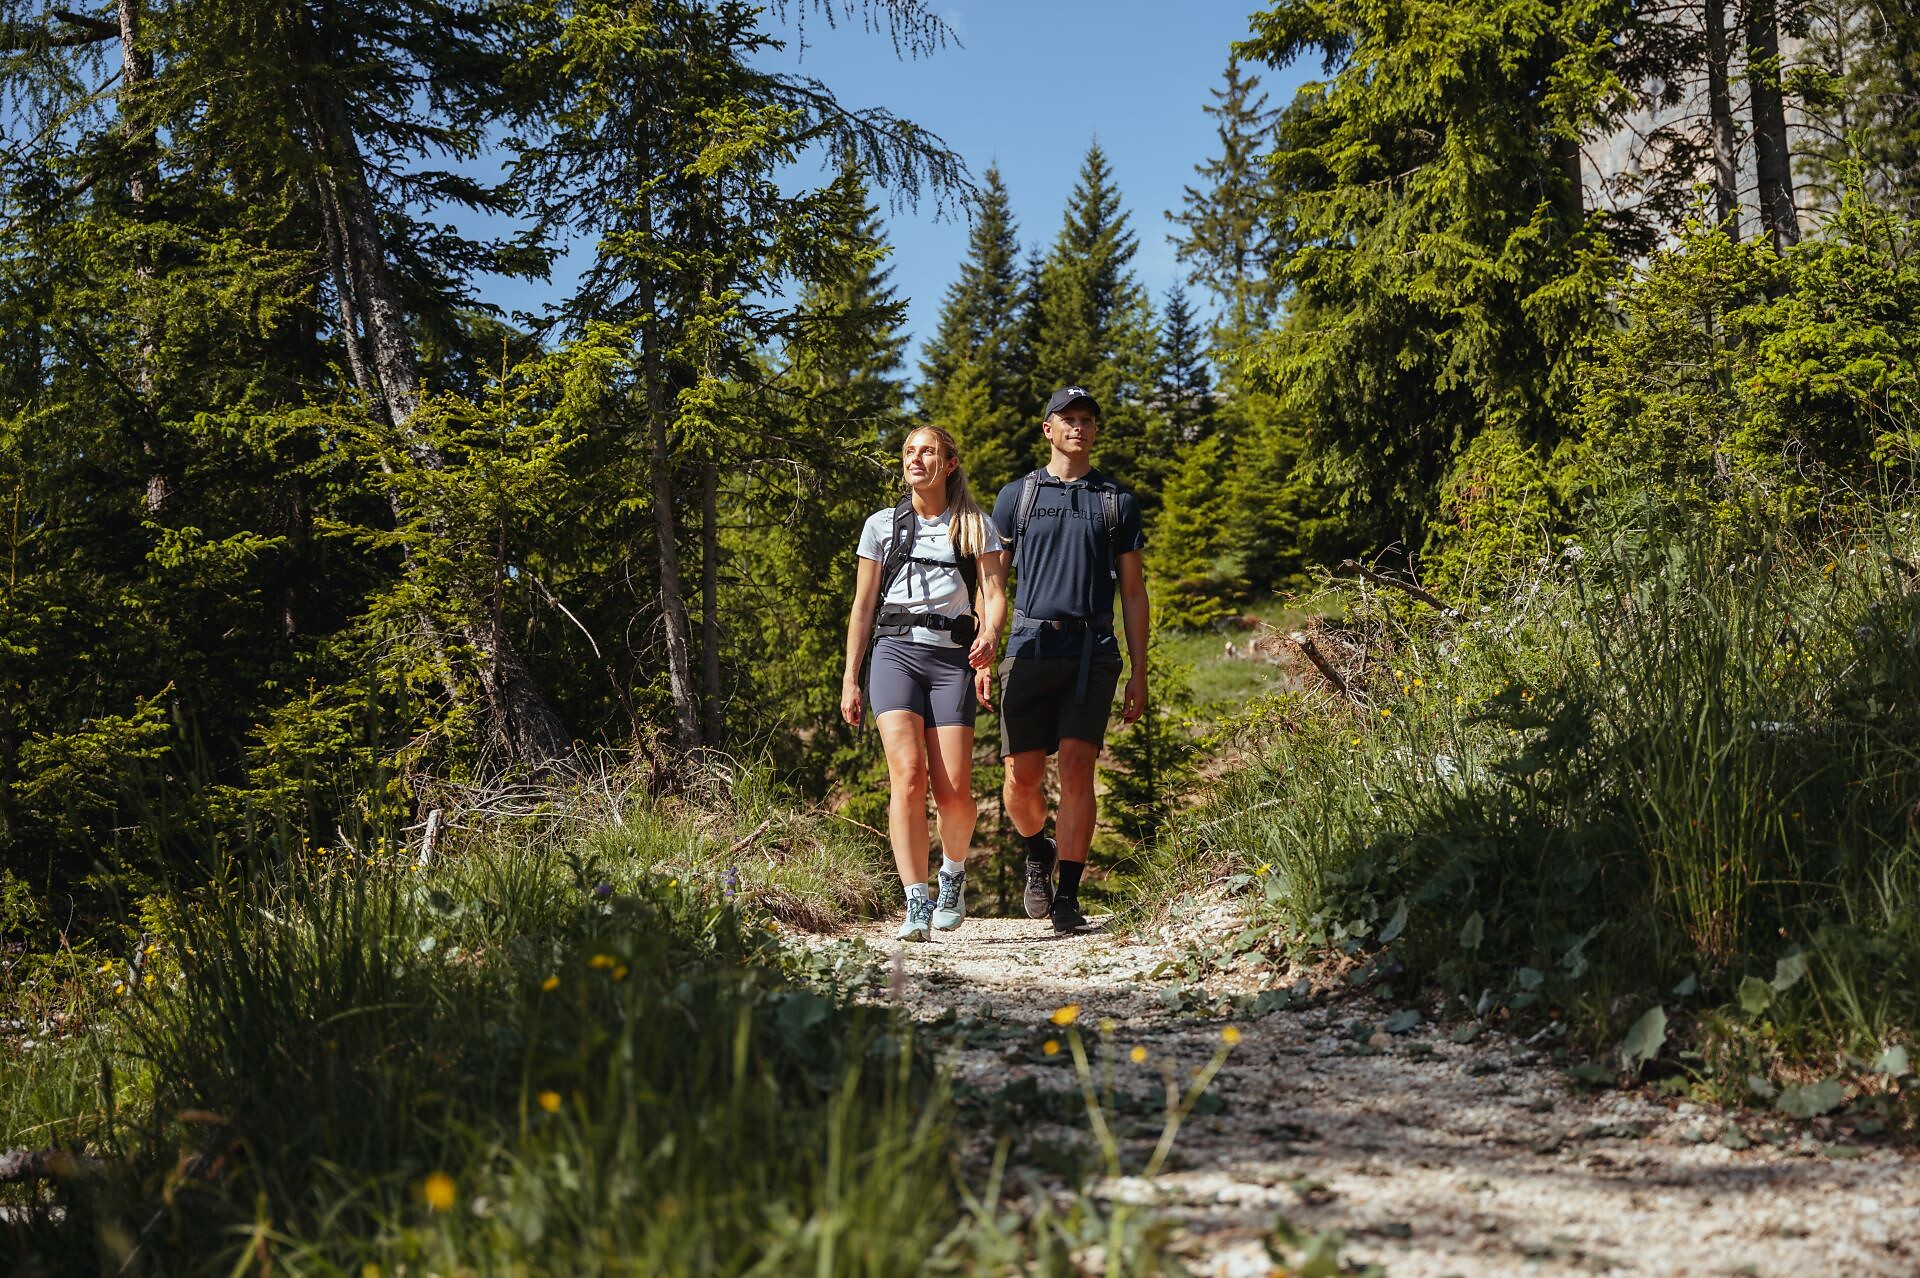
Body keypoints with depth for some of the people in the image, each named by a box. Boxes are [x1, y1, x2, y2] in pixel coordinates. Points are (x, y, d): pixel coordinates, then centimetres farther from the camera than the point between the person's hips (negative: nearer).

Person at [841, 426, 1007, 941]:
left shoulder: (976, 527, 13)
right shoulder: (882, 525, 14)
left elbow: (994, 594, 3)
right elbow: (862, 607, 15)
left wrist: (989, 634, -20)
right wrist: (850, 678, 10)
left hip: (952, 658, 0)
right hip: (895, 652, 0)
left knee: (954, 791, -8)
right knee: (908, 774, -20)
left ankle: (953, 873, 23)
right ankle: (916, 904, -19)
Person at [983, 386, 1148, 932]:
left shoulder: (1118, 502, 14)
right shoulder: (1017, 495, 13)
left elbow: (1133, 592, 14)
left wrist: (1139, 673, 7)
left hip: (1092, 649, 0)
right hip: (1030, 646, 0)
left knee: (1076, 768, -12)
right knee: (1022, 778, -3)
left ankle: (1068, 895, -6)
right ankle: (1039, 853, 28)